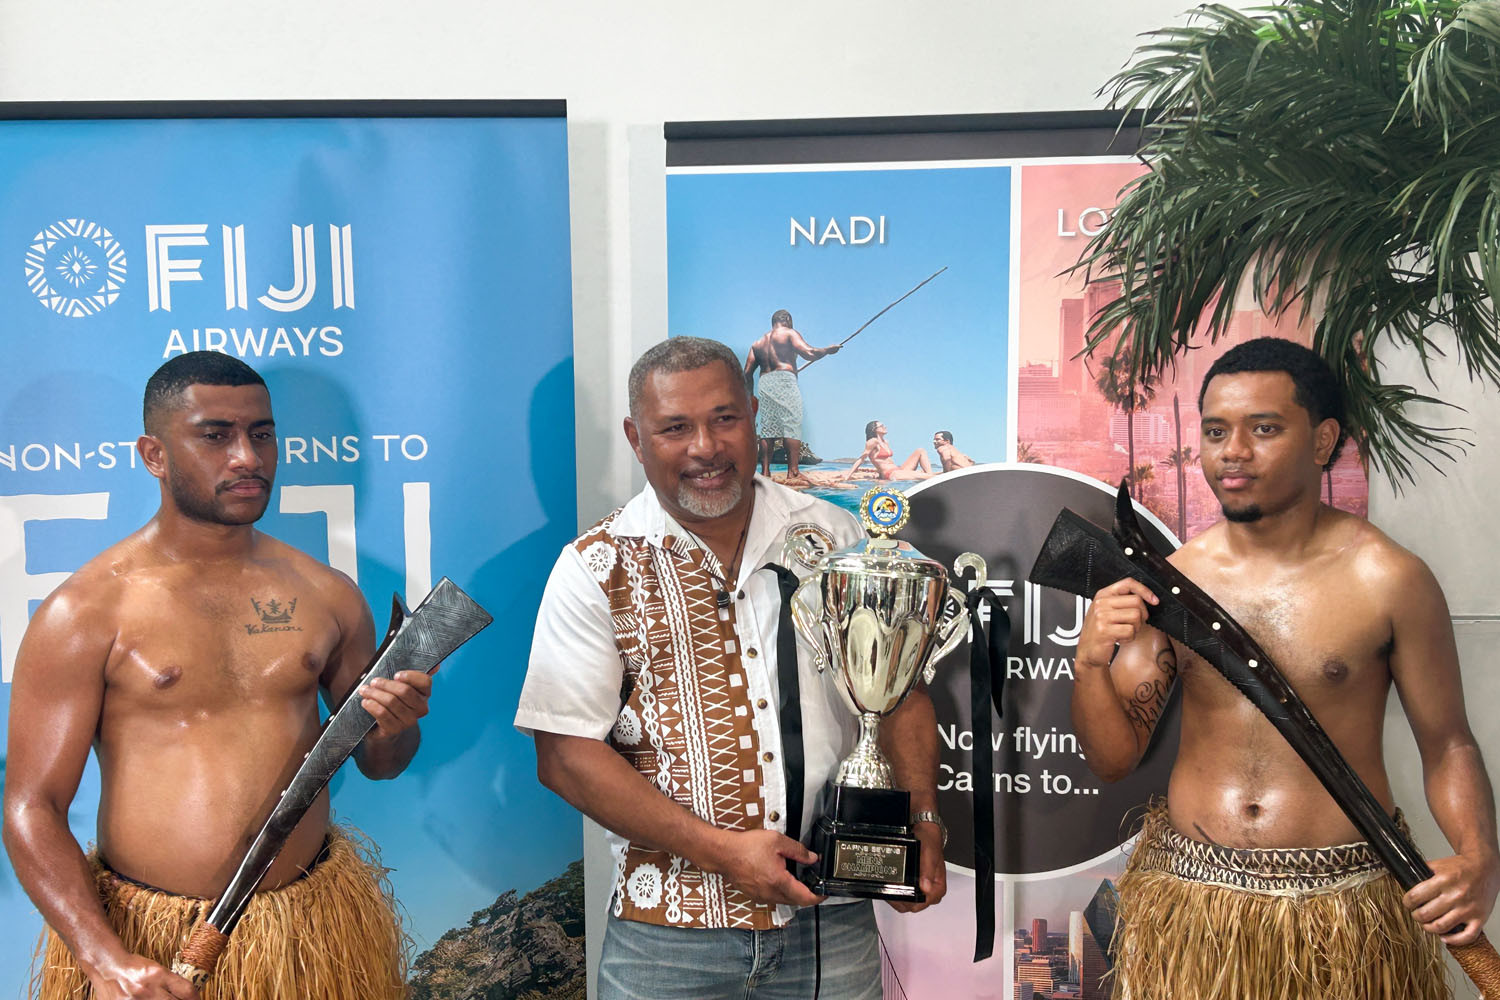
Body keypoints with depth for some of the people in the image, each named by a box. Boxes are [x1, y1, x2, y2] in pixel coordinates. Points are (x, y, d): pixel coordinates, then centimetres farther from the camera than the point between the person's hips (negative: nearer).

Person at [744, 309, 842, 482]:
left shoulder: (758, 343, 24)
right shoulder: (789, 333, 7)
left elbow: (747, 372, 18)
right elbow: (808, 353, -6)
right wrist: (828, 350, 9)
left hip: (764, 383, 6)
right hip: (785, 380, -6)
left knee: (766, 428, 4)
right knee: (792, 425, -10)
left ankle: (765, 472, -2)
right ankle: (793, 472, -18)